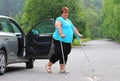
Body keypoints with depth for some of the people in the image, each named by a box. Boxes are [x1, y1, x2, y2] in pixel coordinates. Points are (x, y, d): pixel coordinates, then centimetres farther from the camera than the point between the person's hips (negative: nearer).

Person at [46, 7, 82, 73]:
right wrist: (61, 34, -36)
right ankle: (48, 65, 9)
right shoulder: (59, 19, -5)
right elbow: (57, 25, -23)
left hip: (68, 41, 9)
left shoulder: (68, 20, 24)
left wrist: (78, 34, 20)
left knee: (65, 55, 7)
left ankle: (62, 69, 12)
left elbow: (73, 28, 32)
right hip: (59, 40, -8)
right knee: (58, 54, -9)